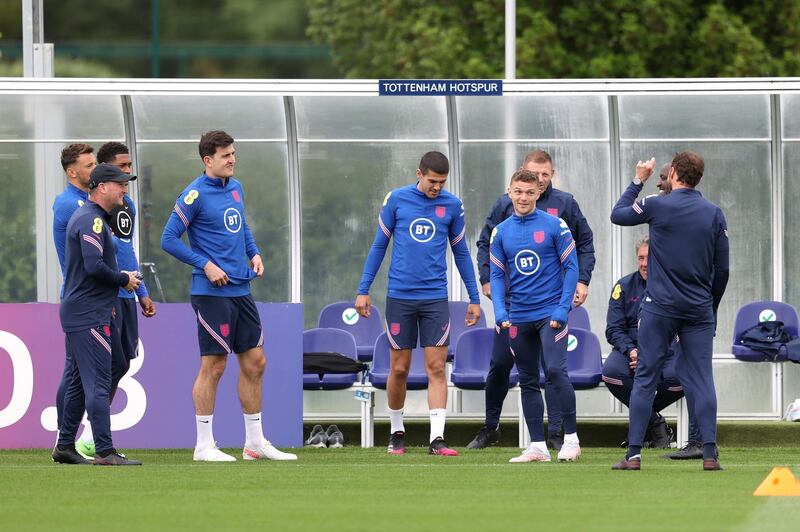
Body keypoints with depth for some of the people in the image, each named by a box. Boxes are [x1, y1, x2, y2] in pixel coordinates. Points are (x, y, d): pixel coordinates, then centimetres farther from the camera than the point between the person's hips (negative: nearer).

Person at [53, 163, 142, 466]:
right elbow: (94, 266, -25)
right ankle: (105, 452, -13)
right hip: (89, 316, -11)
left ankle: (64, 446, 20)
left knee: (78, 382, 15)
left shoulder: (84, 217, 18)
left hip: (75, 313, 11)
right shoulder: (93, 220, -15)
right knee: (98, 382, -11)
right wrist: (124, 280, -11)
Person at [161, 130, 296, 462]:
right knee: (214, 366, -5)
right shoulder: (195, 194, -12)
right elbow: (169, 240, -11)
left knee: (255, 363, 9)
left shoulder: (235, 188, 12)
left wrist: (253, 253, 10)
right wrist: (205, 265, -15)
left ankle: (255, 442, 17)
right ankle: (204, 446, 2)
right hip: (212, 293, -8)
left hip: (240, 290, 8)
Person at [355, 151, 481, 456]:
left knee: (436, 368, -7)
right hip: (399, 297, 0)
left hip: (435, 298, 0)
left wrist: (474, 299, 12)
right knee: (399, 369, 5)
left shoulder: (452, 205, 3)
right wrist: (363, 290, 4)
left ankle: (437, 439, -10)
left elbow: (461, 253, 12)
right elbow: (379, 245, 7)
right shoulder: (397, 200, 0)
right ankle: (397, 432, 22)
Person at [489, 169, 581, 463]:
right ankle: (537, 446, 11)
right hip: (518, 317, 4)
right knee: (528, 381, 6)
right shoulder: (500, 232, 7)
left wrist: (562, 309, -12)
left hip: (550, 313, -4)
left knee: (556, 370, -17)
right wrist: (500, 311, -6)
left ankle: (571, 438, -9)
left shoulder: (555, 226, -4)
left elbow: (571, 267, -3)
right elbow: (496, 274, 8)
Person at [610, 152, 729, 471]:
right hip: (699, 310, 2)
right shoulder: (714, 214, 4)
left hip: (660, 307, -2)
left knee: (645, 377, 3)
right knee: (701, 378, 2)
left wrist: (638, 181, 21)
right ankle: (710, 453, -7)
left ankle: (634, 453, 0)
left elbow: (618, 215, 11)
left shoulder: (657, 206, -7)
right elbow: (722, 269, 6)